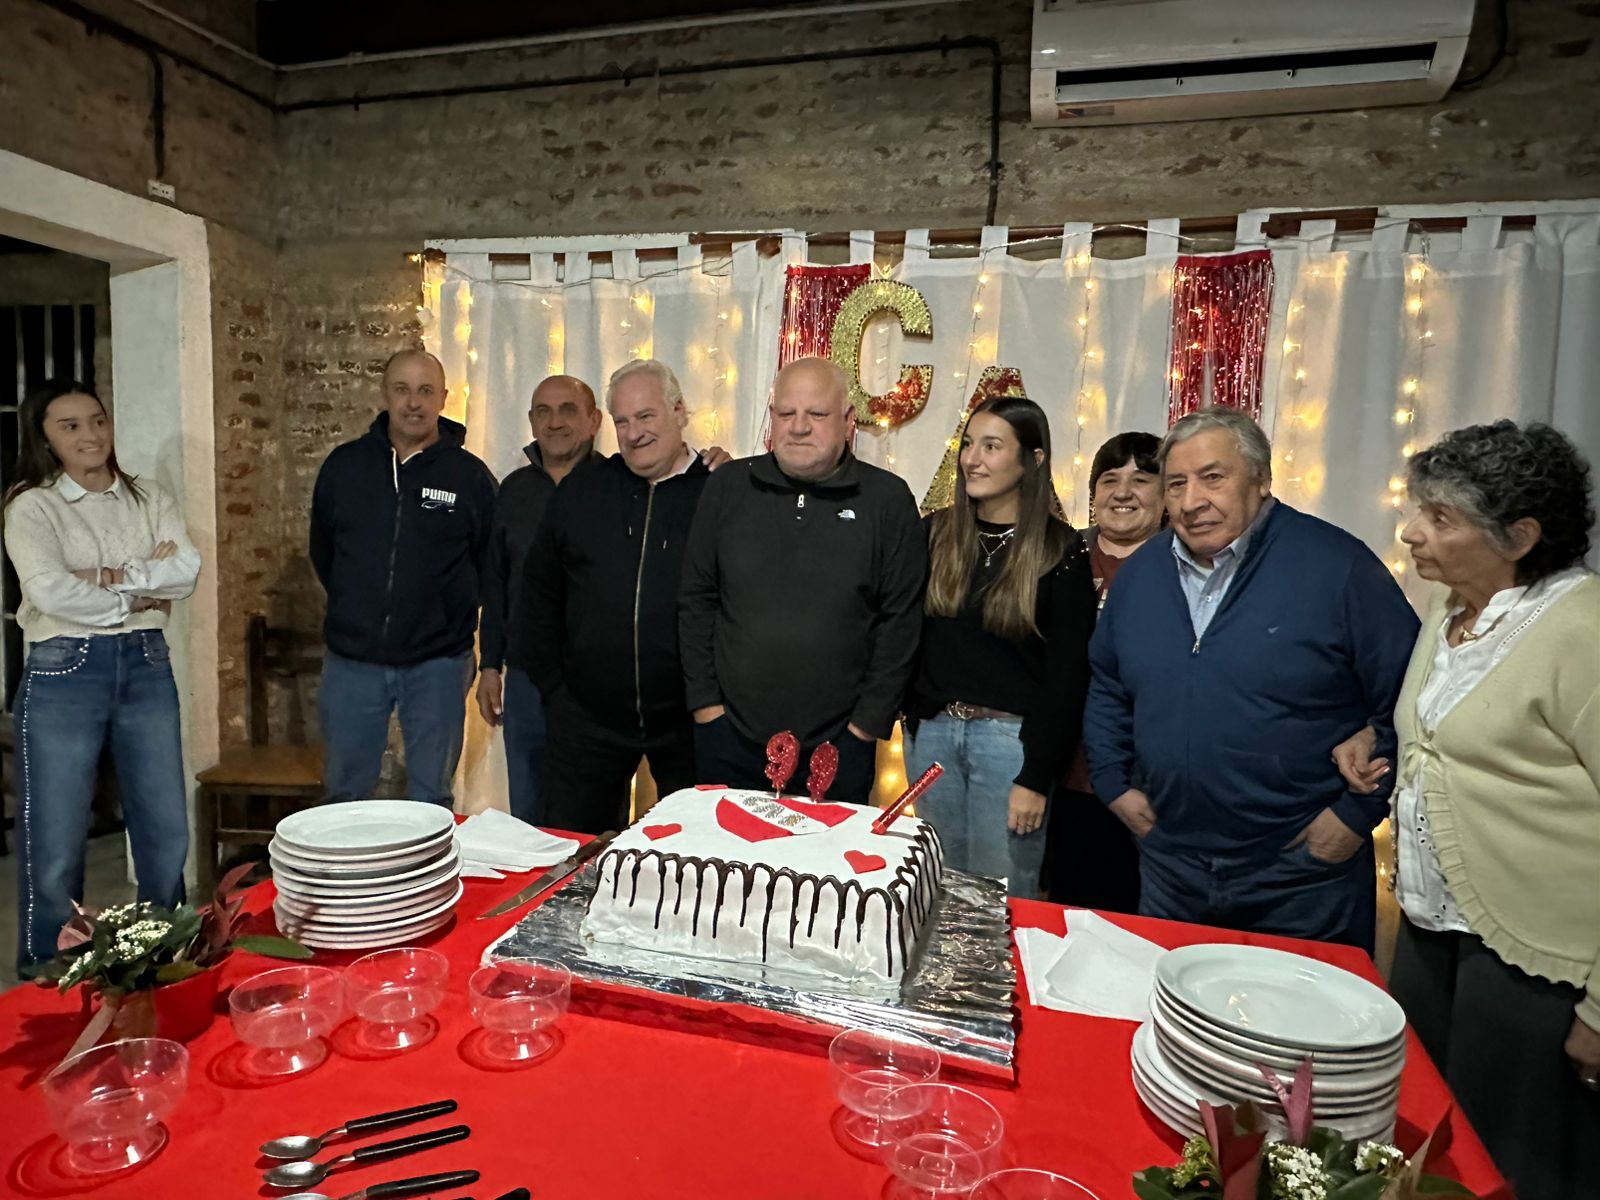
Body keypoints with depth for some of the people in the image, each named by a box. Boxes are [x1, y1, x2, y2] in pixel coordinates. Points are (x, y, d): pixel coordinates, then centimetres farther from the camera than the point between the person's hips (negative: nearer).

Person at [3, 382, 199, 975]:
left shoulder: (148, 500, 9)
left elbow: (187, 569, -6)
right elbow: (51, 591, -17)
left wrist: (113, 577, -15)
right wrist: (140, 596, -8)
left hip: (146, 665, 4)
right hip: (64, 671, -3)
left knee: (167, 829, 9)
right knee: (55, 838, 3)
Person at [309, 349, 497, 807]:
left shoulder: (470, 475, -4)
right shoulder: (344, 464, 3)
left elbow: (493, 563, 6)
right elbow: (322, 549, 16)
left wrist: (453, 614, 6)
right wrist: (356, 606, 15)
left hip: (437, 664, -2)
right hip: (352, 661, 2)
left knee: (431, 799, 9)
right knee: (343, 795, 12)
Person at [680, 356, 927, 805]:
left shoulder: (888, 499, -5)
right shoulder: (728, 487, 2)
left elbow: (901, 620, -4)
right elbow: (696, 600, 5)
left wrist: (868, 722, -6)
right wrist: (705, 701, 1)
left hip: (838, 748, -2)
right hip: (730, 738, 2)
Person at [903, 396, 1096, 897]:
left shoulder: (1060, 551, -5)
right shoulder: (935, 533, 5)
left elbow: (1067, 674, -7)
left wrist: (1037, 776, -9)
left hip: (1011, 737, -3)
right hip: (931, 731, 4)